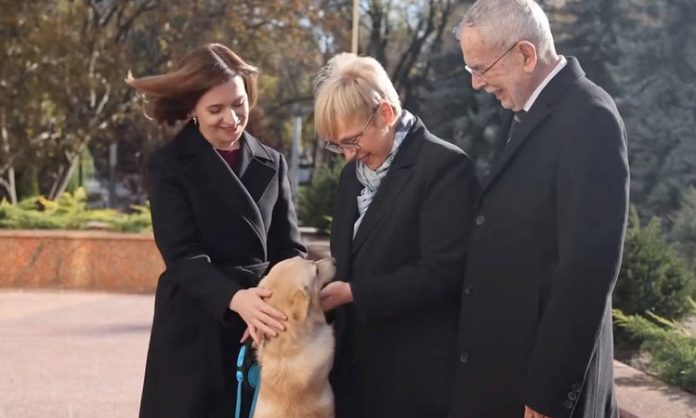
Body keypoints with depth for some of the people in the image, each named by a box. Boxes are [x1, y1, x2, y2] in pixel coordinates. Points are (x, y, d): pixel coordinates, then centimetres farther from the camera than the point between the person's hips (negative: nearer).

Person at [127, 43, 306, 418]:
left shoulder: (271, 164, 10)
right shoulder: (170, 165, -2)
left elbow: (288, 247, 7)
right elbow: (182, 254, -11)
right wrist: (234, 298, -29)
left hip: (263, 328, 3)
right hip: (195, 333, -3)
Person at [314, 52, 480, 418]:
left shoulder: (445, 166, -12)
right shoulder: (355, 170, 14)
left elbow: (442, 272, -19)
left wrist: (355, 293, -18)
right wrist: (326, 283, -1)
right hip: (357, 368, 7)